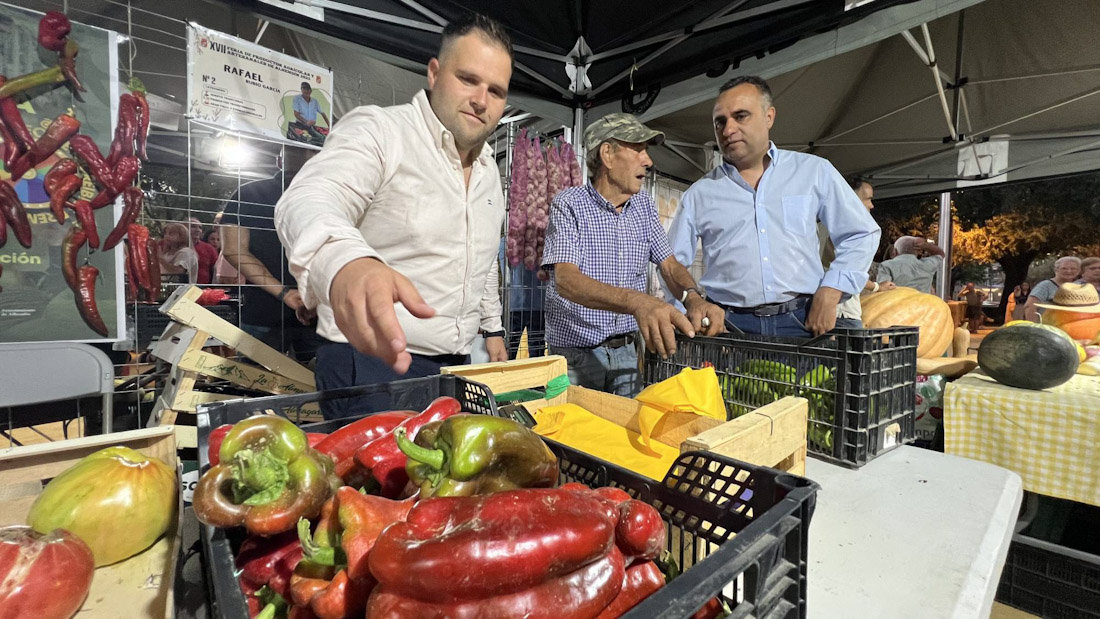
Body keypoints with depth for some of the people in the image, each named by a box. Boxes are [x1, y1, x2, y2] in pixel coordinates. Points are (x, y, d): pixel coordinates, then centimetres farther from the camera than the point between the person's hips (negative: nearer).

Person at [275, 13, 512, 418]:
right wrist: (344, 263, -51)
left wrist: (492, 327, 21)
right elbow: (308, 202, -29)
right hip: (373, 361, -6)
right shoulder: (377, 130, -11)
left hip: (455, 367, 7)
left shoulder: (489, 168, 12)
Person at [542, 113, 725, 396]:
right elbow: (566, 280, -26)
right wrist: (637, 302, -43)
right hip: (576, 352, -5)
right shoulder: (569, 204, -13)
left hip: (626, 351, 5)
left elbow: (669, 265, 3)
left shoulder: (644, 206, 5)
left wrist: (693, 297, -22)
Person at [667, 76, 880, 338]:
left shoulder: (814, 171, 9)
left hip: (803, 322, 1)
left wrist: (830, 293, -1)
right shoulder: (699, 193, 7)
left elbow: (861, 235, 13)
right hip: (729, 326, 0)